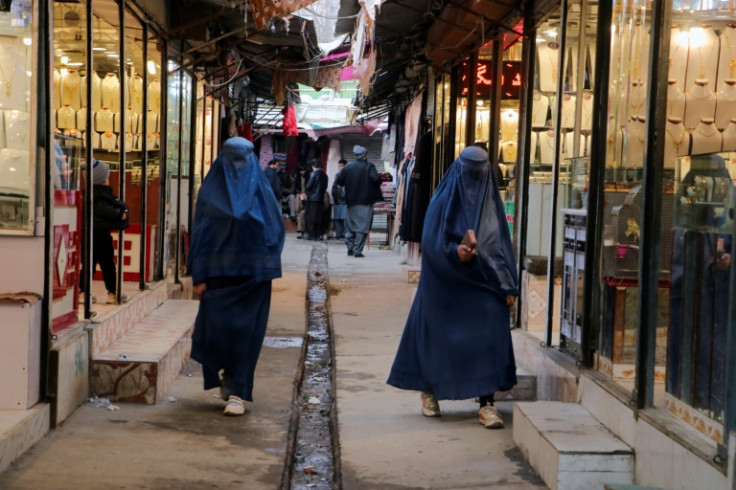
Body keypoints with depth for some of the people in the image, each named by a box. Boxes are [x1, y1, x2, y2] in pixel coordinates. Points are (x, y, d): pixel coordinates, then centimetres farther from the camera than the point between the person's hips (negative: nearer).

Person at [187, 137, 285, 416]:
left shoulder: (261, 190, 7)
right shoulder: (211, 192, 3)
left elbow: (276, 230, 11)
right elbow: (200, 234, 1)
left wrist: (266, 265, -1)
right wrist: (199, 276, -5)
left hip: (254, 274, 0)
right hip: (219, 272, 0)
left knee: (246, 331, -2)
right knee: (217, 327, -3)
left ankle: (238, 392, 4)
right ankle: (226, 377, 24)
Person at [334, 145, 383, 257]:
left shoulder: (348, 167, 2)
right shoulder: (369, 167, -8)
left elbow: (338, 181, 0)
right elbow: (377, 179, -21)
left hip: (351, 201, 4)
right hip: (365, 201, -4)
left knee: (351, 225, 17)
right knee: (362, 226, 0)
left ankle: (350, 248, 17)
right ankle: (358, 250, -5)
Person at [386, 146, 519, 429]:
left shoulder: (492, 202, 8)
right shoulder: (444, 201, -3)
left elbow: (503, 246, 9)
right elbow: (432, 243, -9)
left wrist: (508, 286, 3)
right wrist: (454, 252, -29)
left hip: (485, 286, 3)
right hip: (448, 286, -2)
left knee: (488, 339, -7)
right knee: (438, 337, 7)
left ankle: (487, 403, -4)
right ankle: (429, 391, 29)